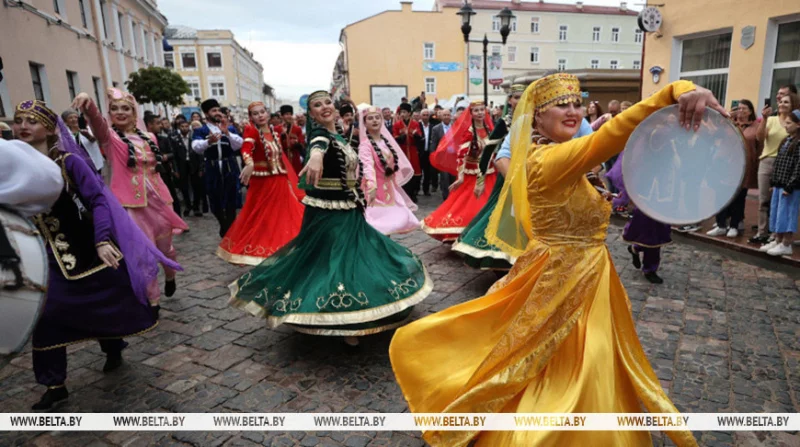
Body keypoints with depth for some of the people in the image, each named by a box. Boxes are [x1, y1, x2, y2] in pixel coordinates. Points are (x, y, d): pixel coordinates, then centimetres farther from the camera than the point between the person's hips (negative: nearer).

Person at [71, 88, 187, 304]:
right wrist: (88, 104, -45)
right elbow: (96, 120, -24)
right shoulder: (109, 136, -2)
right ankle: (152, 301, 13)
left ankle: (170, 277, 44)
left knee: (165, 248, 14)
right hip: (130, 203, -3)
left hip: (157, 200, 4)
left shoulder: (148, 138, 10)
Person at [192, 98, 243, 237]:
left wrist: (227, 132, -23)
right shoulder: (200, 131, 2)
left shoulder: (229, 128, 8)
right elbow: (196, 147, -17)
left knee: (231, 200, 2)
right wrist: (209, 141, -38)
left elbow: (239, 145, -8)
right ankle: (225, 228, 30)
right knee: (216, 201, 8)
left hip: (230, 168, 0)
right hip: (213, 169, 0)